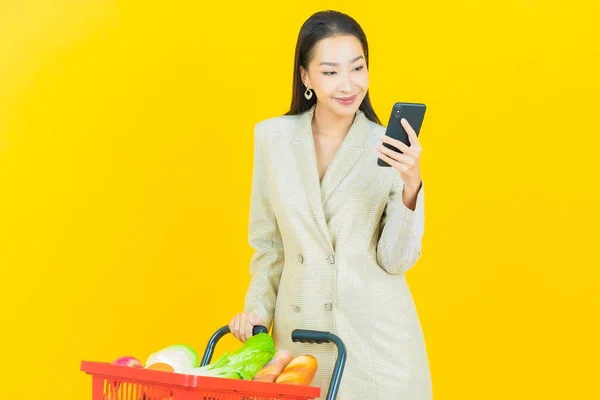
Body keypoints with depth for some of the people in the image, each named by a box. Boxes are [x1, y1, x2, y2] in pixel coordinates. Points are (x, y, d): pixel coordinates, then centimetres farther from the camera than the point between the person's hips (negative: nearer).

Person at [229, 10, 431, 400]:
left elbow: (396, 260, -9)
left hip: (377, 338, -2)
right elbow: (269, 242, 10)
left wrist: (411, 185, -21)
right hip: (299, 334, 2)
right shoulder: (272, 137, 0)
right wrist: (258, 307, -2)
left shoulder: (389, 147, -6)